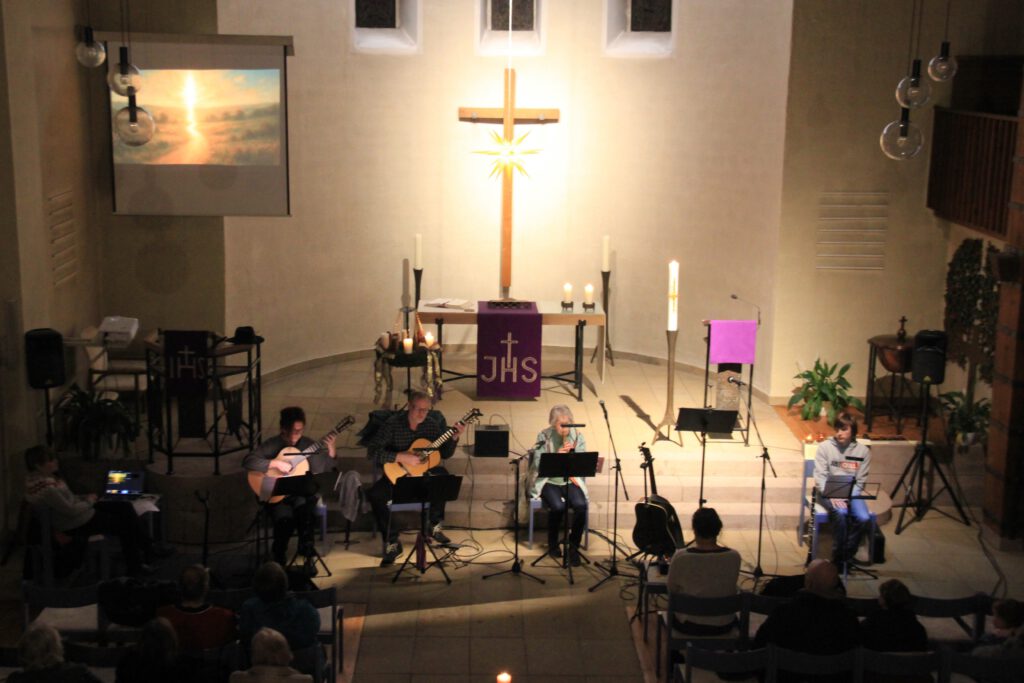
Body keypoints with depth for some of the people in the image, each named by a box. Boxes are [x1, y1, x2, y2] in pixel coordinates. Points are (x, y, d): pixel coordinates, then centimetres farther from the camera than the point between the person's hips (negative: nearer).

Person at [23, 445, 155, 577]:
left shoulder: (47, 477, 0)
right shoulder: (45, 489, -31)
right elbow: (71, 510, -25)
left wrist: (84, 497, 2)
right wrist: (89, 501, -9)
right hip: (75, 525, -10)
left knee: (126, 507, 5)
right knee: (123, 524, -3)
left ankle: (148, 548, 14)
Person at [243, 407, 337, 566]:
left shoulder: (308, 444, 4)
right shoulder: (271, 445, -4)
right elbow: (248, 461, -18)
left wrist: (331, 452, -15)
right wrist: (276, 464, -23)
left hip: (302, 493, 2)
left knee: (304, 505, -33)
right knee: (285, 519, -29)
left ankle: (307, 551, -15)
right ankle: (278, 556, 2)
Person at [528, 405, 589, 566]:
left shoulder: (577, 435, 1)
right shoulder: (544, 436, -5)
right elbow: (538, 464, -10)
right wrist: (557, 455, -23)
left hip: (571, 481, 2)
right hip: (549, 481, -2)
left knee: (581, 506, -28)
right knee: (558, 506, -31)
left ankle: (573, 547, -9)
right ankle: (552, 544, -2)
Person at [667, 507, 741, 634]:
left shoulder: (680, 557, -21)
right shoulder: (733, 557, -16)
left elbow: (672, 589, -4)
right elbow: (730, 589, 2)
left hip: (689, 625, -2)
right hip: (723, 625, 2)